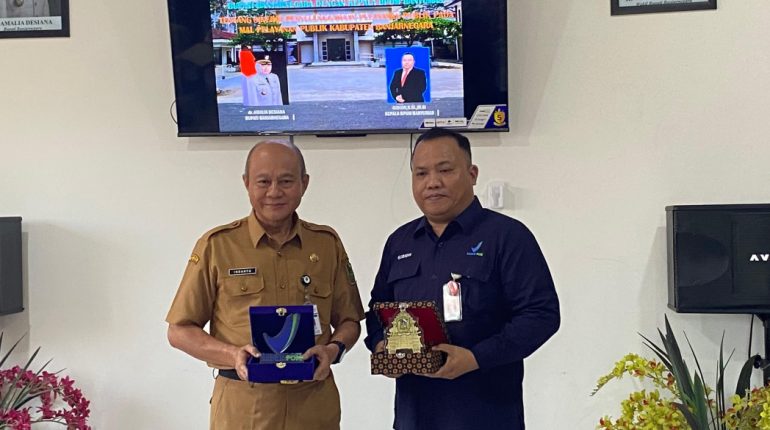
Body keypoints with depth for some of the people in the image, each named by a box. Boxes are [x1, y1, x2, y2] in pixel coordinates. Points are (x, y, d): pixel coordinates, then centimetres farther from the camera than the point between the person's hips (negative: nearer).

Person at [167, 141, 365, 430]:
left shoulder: (328, 243, 4)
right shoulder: (216, 245, -3)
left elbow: (349, 320, 11)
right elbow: (179, 331, 0)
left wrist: (333, 349, -10)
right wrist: (232, 354, -16)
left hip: (315, 406, 2)